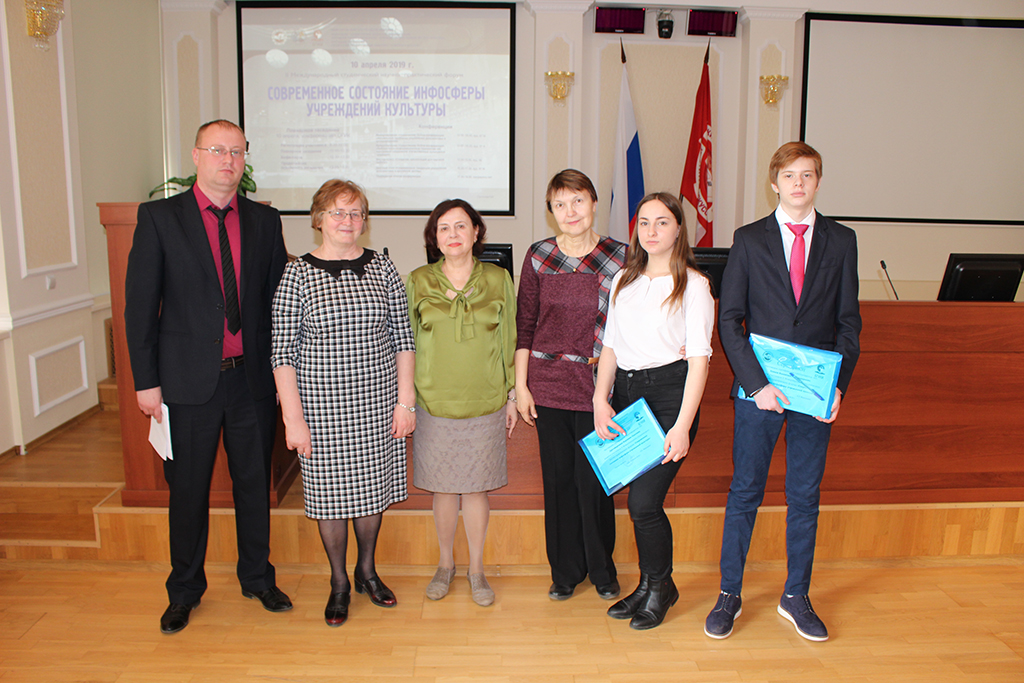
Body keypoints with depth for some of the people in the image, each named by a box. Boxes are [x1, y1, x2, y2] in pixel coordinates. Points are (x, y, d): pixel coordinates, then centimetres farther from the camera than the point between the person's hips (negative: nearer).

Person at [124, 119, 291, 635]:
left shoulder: (264, 221, 6)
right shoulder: (159, 217, -2)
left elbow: (278, 300, 8)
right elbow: (140, 303, -3)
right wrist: (146, 380, -7)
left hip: (252, 379, 2)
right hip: (189, 380, -2)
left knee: (255, 483, 13)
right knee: (187, 489, 11)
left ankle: (257, 578, 33)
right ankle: (184, 591, 31)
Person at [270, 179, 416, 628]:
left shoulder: (383, 270, 2)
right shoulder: (298, 275, -5)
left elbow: (403, 339, 4)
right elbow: (282, 352, -6)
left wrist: (405, 400, -1)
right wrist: (293, 418, -11)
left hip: (378, 402, 2)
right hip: (322, 404, -2)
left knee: (373, 485, 14)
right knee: (330, 490, 8)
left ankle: (367, 570, 35)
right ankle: (339, 582, 28)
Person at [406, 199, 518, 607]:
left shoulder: (498, 280, 1)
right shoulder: (418, 282, 0)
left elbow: (508, 341, 6)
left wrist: (512, 394, 7)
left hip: (485, 403, 0)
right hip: (434, 402, 0)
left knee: (476, 486, 8)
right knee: (443, 487, 10)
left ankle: (476, 569, 27)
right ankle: (445, 564, 31)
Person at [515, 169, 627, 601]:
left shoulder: (620, 257, -2)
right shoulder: (538, 257, 3)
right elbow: (524, 326, 6)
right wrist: (520, 385, 3)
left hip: (597, 387, -2)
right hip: (547, 385, 2)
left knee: (593, 480, 3)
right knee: (558, 479, 10)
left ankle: (602, 570, 27)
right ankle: (565, 571, 28)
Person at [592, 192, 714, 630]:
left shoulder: (693, 284, -3)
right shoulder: (623, 281, 12)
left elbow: (699, 358, -9)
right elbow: (610, 347, 12)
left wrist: (683, 425, -15)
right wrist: (601, 400, -1)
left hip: (669, 393, -5)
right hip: (626, 394, 5)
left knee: (644, 502, -8)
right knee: (639, 499, 9)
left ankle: (659, 587, 18)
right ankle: (651, 586, 29)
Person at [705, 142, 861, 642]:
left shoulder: (841, 241, 6)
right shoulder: (749, 240, 1)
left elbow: (848, 322, 6)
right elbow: (729, 320, -3)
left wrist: (838, 385, -6)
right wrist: (757, 383, -13)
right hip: (758, 391, -2)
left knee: (805, 497, 11)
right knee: (744, 493, 6)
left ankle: (795, 598, 28)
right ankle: (729, 596, 21)